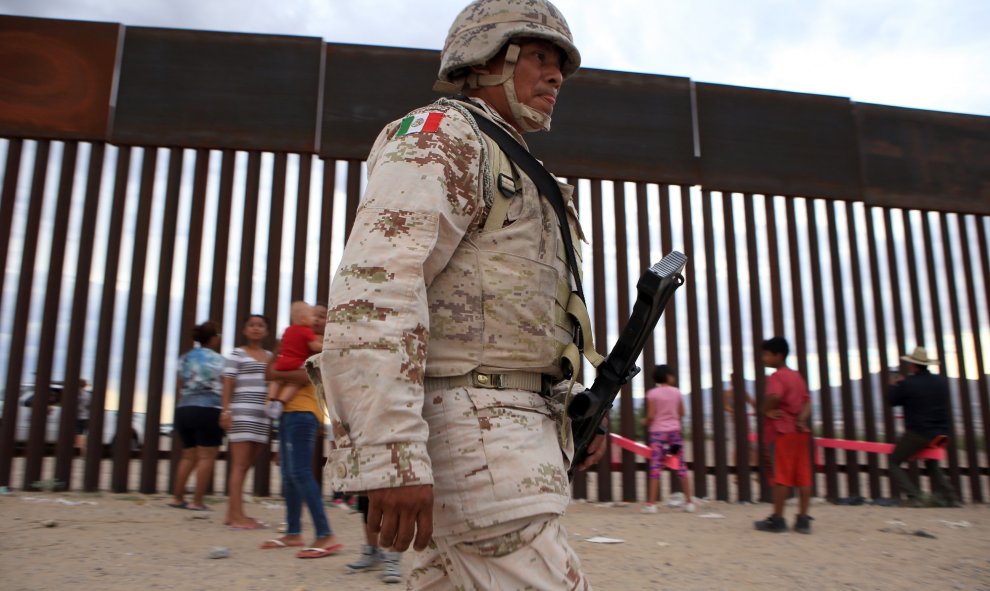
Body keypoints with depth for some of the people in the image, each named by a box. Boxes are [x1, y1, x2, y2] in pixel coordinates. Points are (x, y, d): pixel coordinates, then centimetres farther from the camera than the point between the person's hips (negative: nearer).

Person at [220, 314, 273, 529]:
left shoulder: (270, 356, 18)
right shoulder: (237, 354, 3)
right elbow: (228, 384, -3)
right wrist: (225, 410, -13)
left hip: (263, 415, 6)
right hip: (242, 413, -5)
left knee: (246, 465, 7)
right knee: (240, 465, -7)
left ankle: (232, 514, 14)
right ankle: (237, 516, -8)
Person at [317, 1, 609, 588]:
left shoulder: (518, 173, 25)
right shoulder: (442, 136, -6)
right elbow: (373, 290, -21)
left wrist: (575, 408, 17)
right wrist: (391, 457, -28)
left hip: (504, 426, 10)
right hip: (470, 430, -10)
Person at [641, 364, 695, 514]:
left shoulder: (652, 393, -5)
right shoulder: (677, 392, 2)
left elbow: (651, 416, -9)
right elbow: (681, 413, 6)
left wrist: (645, 422, 10)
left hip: (658, 431, -2)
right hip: (674, 430, 2)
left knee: (656, 467, -2)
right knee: (681, 466, 8)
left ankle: (651, 503, -4)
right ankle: (689, 502, 11)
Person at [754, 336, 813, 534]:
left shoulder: (776, 377, -9)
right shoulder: (797, 376, 16)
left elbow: (774, 396, -30)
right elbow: (807, 401, 9)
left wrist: (766, 410, -12)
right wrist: (802, 418, -6)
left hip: (785, 431, -8)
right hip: (801, 431, 8)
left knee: (782, 477, -2)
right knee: (803, 477, 5)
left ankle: (777, 519, 4)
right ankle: (803, 519, 7)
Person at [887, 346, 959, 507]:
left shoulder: (908, 384, -14)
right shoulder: (941, 381, 5)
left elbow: (892, 400, -3)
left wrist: (894, 385, 18)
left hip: (917, 433, -7)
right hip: (939, 433, 7)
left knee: (894, 463, 4)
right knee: (931, 464, 27)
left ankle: (915, 497, -10)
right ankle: (949, 496, 13)